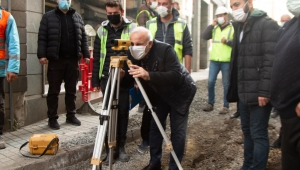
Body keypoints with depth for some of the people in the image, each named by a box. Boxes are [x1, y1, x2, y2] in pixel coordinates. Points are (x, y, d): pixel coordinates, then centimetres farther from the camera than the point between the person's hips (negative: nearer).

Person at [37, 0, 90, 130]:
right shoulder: (48, 16, 5)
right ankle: (52, 118, 12)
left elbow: (83, 37, 13)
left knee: (71, 90, 10)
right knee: (54, 91, 3)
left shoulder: (77, 17, 14)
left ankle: (71, 116, 20)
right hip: (56, 59, -3)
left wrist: (86, 54, 6)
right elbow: (42, 37, -1)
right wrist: (41, 54, -11)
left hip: (73, 60, 3)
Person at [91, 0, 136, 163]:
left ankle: (121, 146, 19)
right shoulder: (102, 30, 8)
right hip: (107, 78, 2)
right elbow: (97, 56, 10)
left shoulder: (132, 28, 1)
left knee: (123, 112, 6)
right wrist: (95, 79, 6)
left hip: (125, 78, -2)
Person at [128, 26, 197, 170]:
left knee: (177, 131, -5)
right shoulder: (133, 55, -15)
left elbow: (176, 76, -41)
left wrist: (148, 75, -52)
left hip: (179, 92, -5)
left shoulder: (165, 50, -31)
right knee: (154, 127, 7)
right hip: (159, 94, 5)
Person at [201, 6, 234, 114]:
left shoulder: (233, 28, 1)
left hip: (226, 61, -3)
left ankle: (226, 106, 12)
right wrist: (212, 25, -4)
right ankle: (210, 104, 16)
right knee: (210, 82, 3)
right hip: (214, 60, 4)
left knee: (226, 84, 4)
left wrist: (227, 41, -20)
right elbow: (204, 36, 1)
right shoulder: (214, 28, 13)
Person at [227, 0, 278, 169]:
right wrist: (236, 89, 13)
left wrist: (264, 91, -21)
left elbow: (271, 61, -17)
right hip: (244, 92, 8)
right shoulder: (239, 26, 17)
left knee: (258, 134, 2)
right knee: (247, 132, 15)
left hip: (258, 93, -8)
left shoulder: (267, 24, -8)